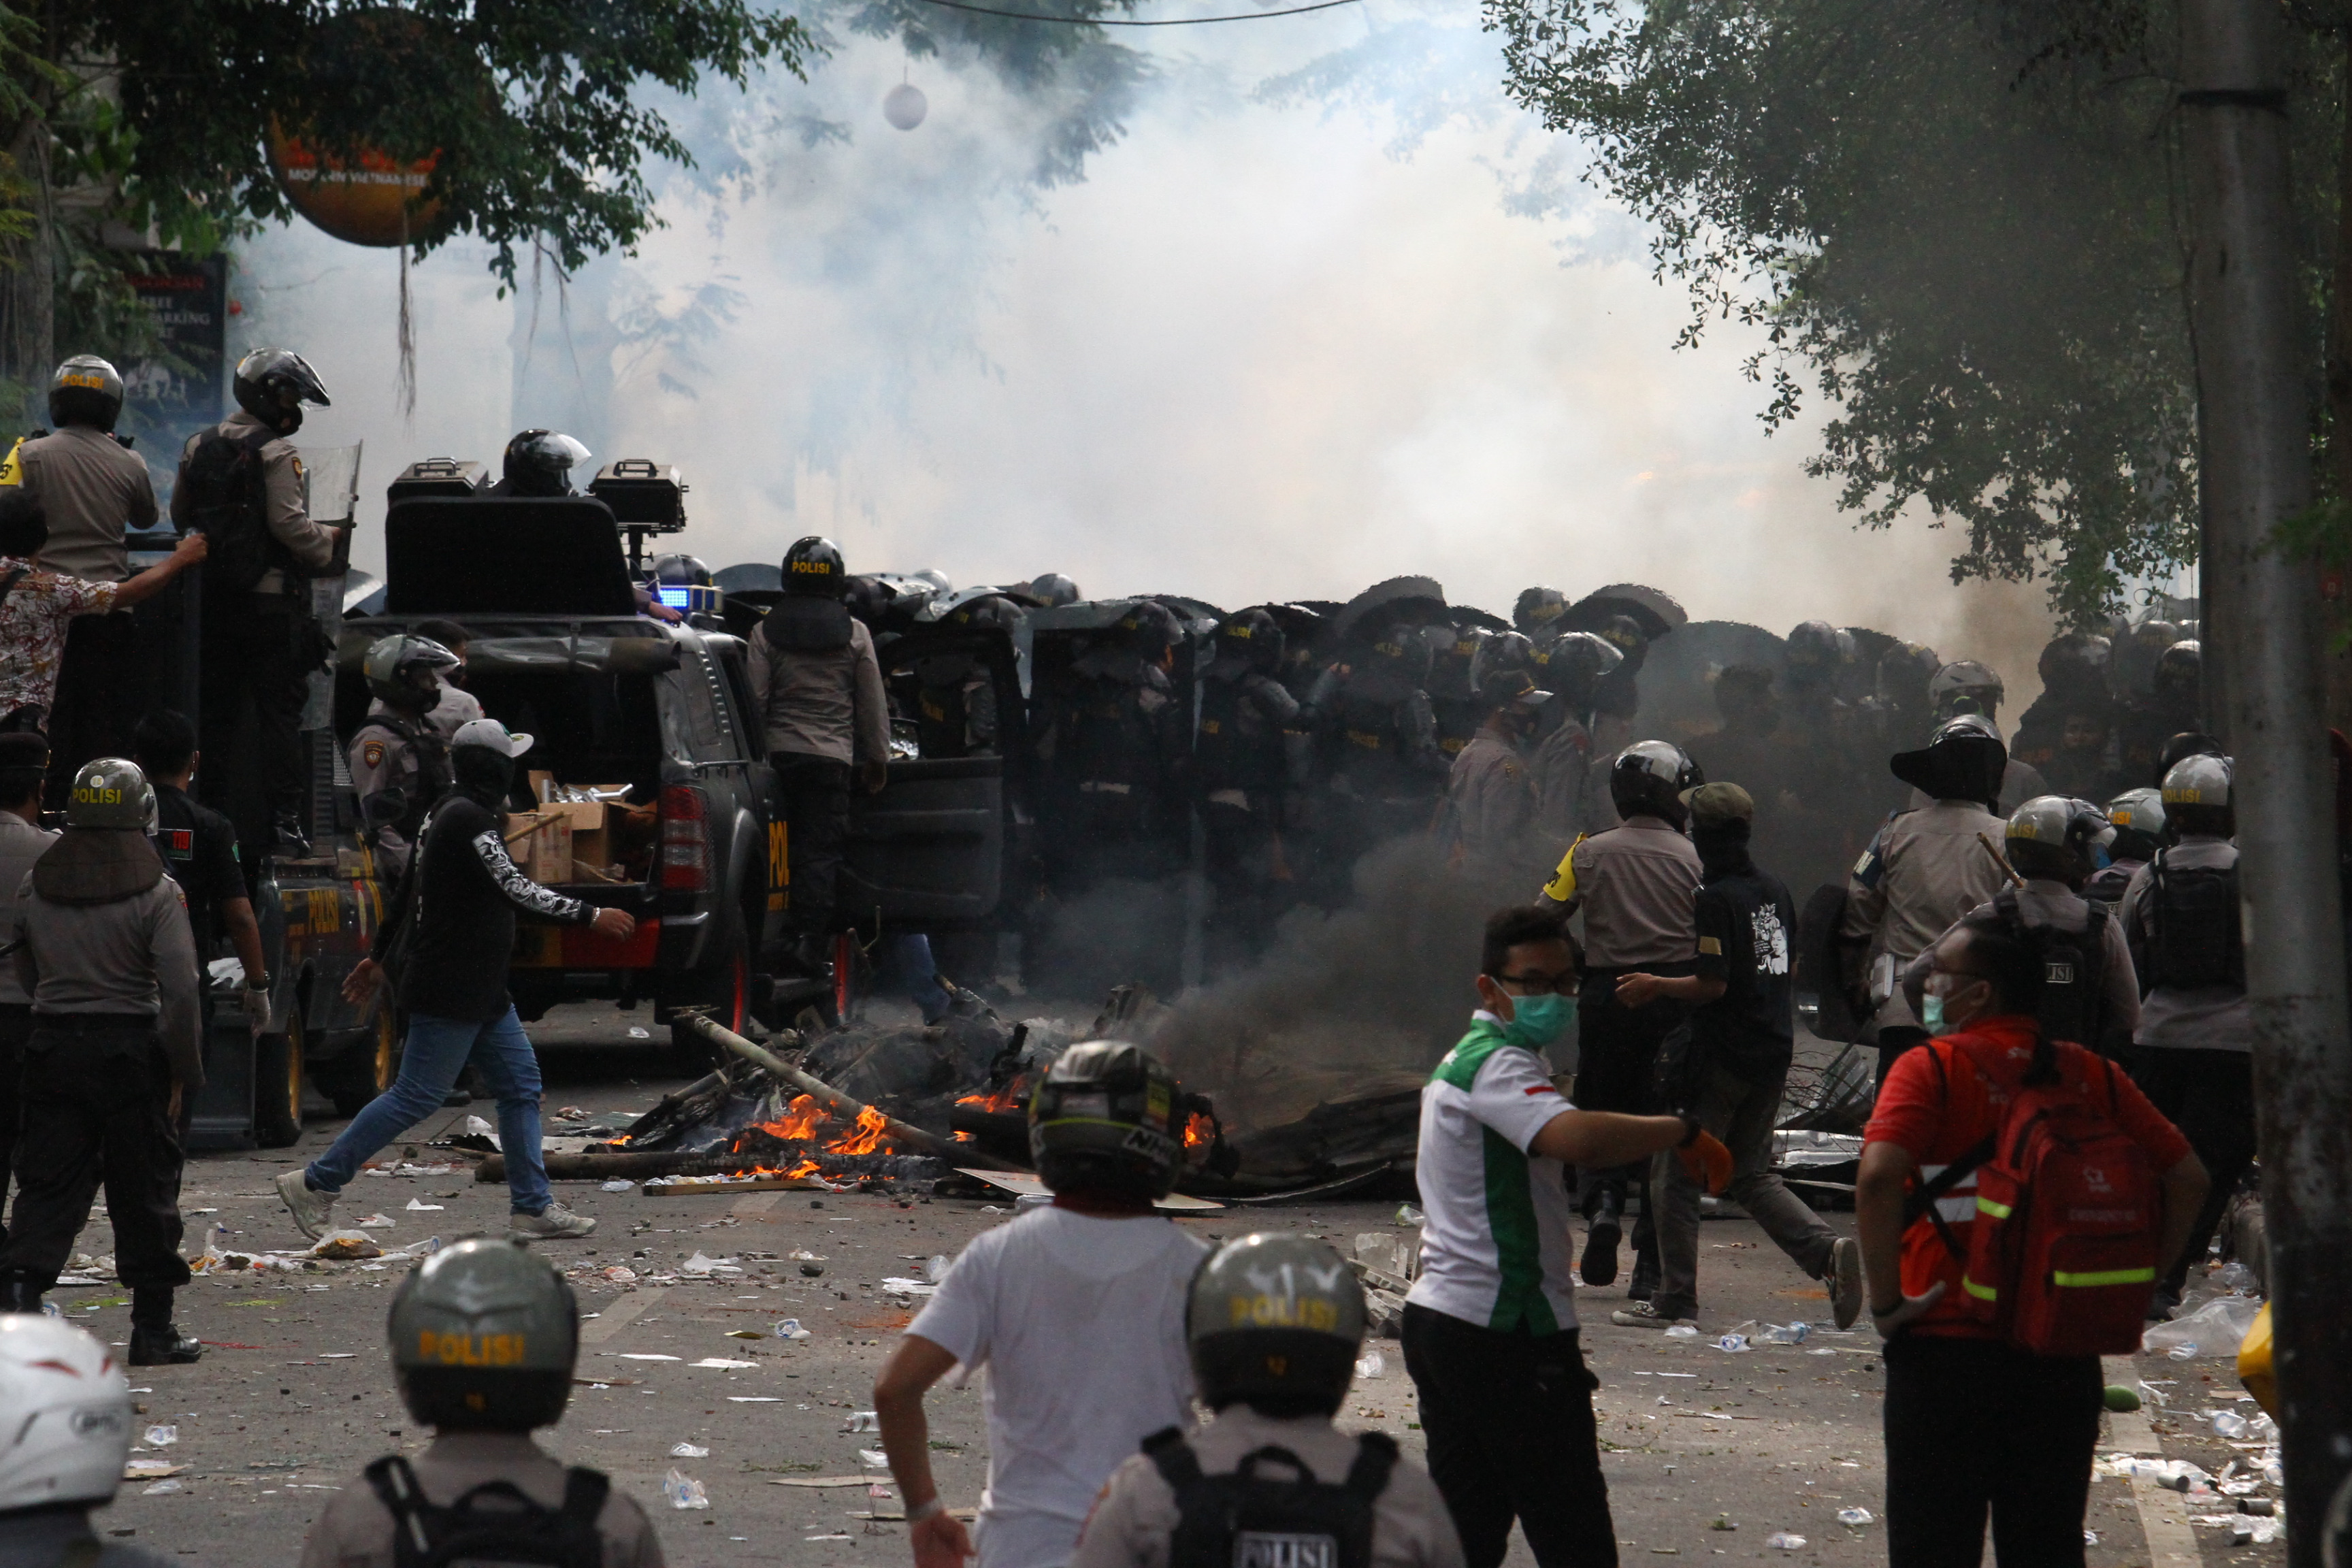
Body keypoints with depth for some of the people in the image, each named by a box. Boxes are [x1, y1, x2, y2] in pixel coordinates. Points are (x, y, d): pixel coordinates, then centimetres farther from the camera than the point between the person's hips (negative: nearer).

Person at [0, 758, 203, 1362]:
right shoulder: (156, 893, -9)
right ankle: (153, 1329, 12)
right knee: (145, 1190, 7)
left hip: (52, 1046, 3)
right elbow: (180, 989, -13)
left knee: (48, 1182, 8)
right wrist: (185, 1071, -5)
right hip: (131, 1051, -3)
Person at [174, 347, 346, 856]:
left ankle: (209, 809, 17)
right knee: (278, 710, -2)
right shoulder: (276, 453, -14)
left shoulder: (198, 448, 8)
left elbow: (180, 515, 17)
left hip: (213, 598, 6)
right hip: (270, 599, -6)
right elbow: (289, 524, -20)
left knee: (215, 705, 14)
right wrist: (329, 542, -3)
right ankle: (282, 819, -5)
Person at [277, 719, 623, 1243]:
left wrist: (379, 956, 27)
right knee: (418, 1095, -6)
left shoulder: (450, 814, 14)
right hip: (451, 988, -11)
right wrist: (591, 916, -20)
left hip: (478, 987, 11)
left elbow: (407, 891, 21)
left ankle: (533, 1208, 9)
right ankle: (314, 1184, 1)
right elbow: (515, 891, -22)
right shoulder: (468, 820, -18)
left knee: (521, 1083, 8)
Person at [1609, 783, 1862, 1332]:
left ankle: (1675, 1299, 4)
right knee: (1751, 1173, 16)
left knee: (1676, 1173, 4)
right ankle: (1827, 1249, -5)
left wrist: (1654, 986, -5)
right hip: (1774, 1052, 8)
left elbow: (1712, 984, -19)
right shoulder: (1776, 890, 9)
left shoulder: (1715, 899, -15)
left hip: (1723, 1056, -8)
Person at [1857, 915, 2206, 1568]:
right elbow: (2187, 1178, 6)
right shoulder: (2092, 1075, 5)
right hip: (2065, 1356, 4)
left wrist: (1886, 1300, -14)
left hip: (1947, 1348, -4)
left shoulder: (1932, 1068, -8)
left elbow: (1878, 1178, -24)